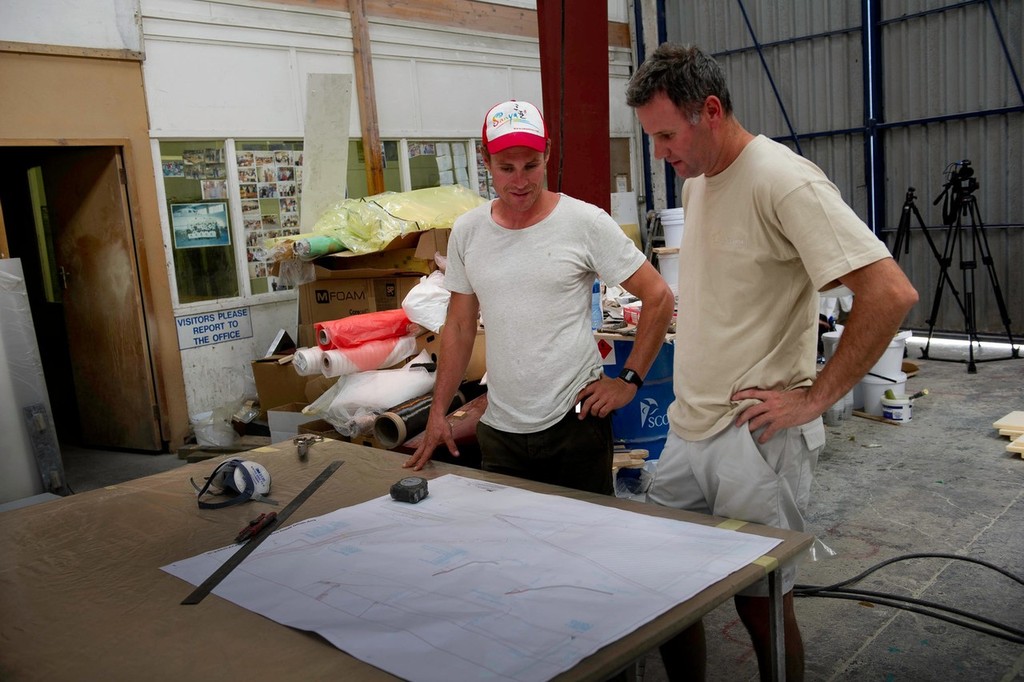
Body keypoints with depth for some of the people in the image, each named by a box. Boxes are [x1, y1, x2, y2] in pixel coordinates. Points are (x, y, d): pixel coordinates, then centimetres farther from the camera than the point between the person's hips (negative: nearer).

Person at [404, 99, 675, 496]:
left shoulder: (586, 222, -10)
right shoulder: (467, 232, 2)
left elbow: (659, 297, -6)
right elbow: (460, 325, 10)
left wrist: (629, 379, -8)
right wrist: (437, 413, 7)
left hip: (575, 420, -3)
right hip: (498, 429, 4)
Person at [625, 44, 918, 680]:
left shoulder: (785, 181, -17)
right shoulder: (697, 179, 10)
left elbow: (891, 293, -23)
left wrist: (815, 398, -18)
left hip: (756, 438, -8)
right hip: (686, 431, 8)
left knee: (760, 601, 7)